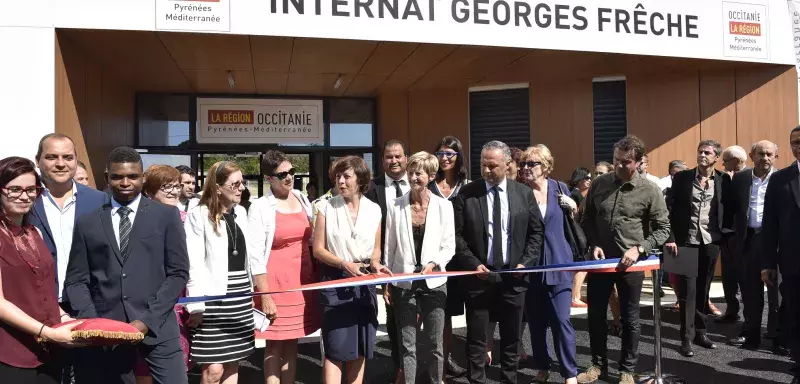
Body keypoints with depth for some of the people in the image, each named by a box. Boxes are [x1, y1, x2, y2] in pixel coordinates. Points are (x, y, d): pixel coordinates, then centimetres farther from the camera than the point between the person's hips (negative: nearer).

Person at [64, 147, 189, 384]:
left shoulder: (167, 215, 4)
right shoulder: (87, 223, 10)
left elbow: (179, 273, 0)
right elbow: (76, 280, 10)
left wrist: (147, 320, -9)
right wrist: (92, 323, -6)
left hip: (157, 327, -1)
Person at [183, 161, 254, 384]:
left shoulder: (240, 212, 11)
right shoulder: (199, 215, -9)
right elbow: (194, 264, -12)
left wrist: (251, 292, 12)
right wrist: (197, 305, -17)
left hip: (240, 296, 6)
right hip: (213, 298, -6)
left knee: (232, 364, 10)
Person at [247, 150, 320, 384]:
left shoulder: (302, 199, 7)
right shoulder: (260, 207, -9)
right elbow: (255, 256, -11)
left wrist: (316, 279, 11)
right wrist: (265, 297, -13)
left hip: (303, 278, 5)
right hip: (275, 281, -5)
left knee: (292, 342, 13)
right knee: (275, 345, 2)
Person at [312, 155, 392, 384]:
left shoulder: (374, 210, 4)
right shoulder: (327, 208, -4)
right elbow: (318, 249, -4)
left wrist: (375, 263, -8)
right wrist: (345, 264, -17)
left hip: (364, 282, 3)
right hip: (335, 282, -3)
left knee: (360, 348, 10)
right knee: (336, 348, -5)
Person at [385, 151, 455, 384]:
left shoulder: (444, 206, -2)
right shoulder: (395, 206, -1)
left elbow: (449, 247, 1)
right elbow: (389, 247, 3)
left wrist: (433, 264, -16)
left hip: (433, 283, 0)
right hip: (403, 283, 0)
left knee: (435, 343, 9)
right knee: (407, 345, 7)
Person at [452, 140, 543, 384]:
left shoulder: (524, 193, 2)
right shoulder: (466, 194, -5)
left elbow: (536, 232, 6)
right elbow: (457, 235, -3)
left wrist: (525, 263, -5)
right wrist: (473, 264, -12)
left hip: (513, 276, 2)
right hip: (479, 275, -2)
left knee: (511, 336, 13)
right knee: (476, 336, 6)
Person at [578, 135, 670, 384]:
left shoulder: (650, 191, -7)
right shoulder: (599, 184, 0)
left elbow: (662, 228, -4)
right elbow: (587, 220, 8)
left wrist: (639, 249, -16)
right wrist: (593, 244, -7)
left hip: (630, 263, -2)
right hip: (599, 260, 3)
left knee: (630, 319, 9)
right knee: (595, 315, 11)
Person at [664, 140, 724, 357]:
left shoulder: (723, 181, 4)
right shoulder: (682, 178, -1)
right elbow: (670, 209, -3)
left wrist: (725, 237, 1)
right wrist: (670, 238, -10)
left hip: (711, 242, 2)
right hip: (686, 241, -2)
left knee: (703, 290, 12)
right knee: (687, 290, -1)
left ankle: (701, 332, 24)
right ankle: (687, 338, 4)